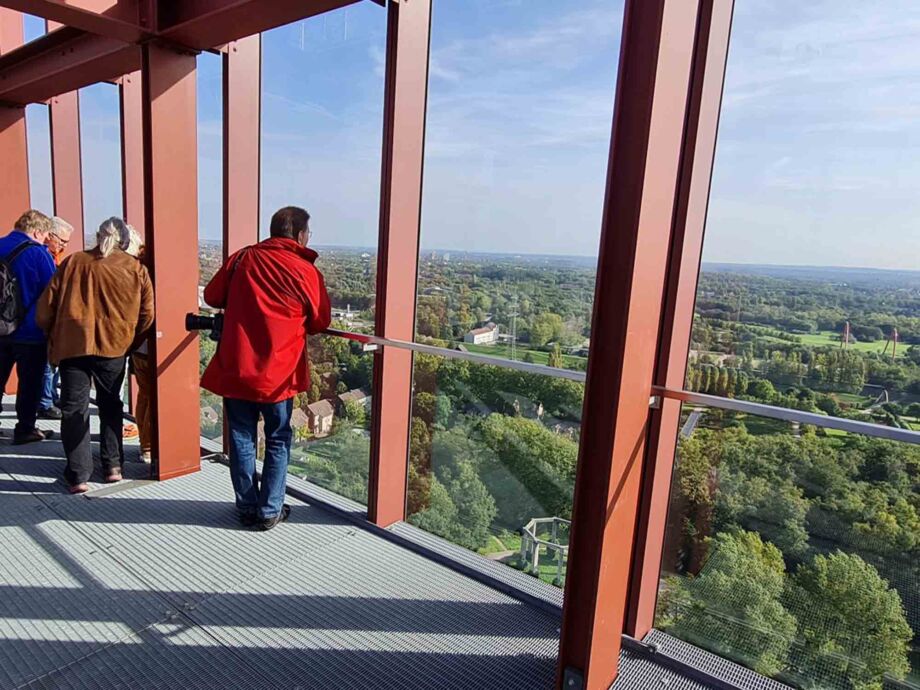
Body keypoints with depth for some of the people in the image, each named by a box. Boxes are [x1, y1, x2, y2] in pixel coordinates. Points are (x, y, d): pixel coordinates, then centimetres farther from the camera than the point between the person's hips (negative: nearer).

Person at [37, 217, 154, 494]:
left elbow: (47, 305, 5)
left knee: (74, 409, 7)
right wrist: (130, 343, 13)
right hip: (113, 346, 0)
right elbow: (147, 315, 0)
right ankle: (113, 465, 18)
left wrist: (53, 337, 19)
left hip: (71, 344, 0)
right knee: (110, 405, 17)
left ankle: (78, 476, 7)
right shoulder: (136, 269, 3)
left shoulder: (73, 261, 5)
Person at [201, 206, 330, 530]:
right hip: (277, 372, -2)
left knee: (242, 438, 15)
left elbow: (212, 296, 11)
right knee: (278, 441, 13)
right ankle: (269, 511, 19)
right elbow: (320, 323, 1)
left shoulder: (242, 258, 0)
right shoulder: (307, 272, -8)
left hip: (234, 367, 3)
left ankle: (247, 507, 25)